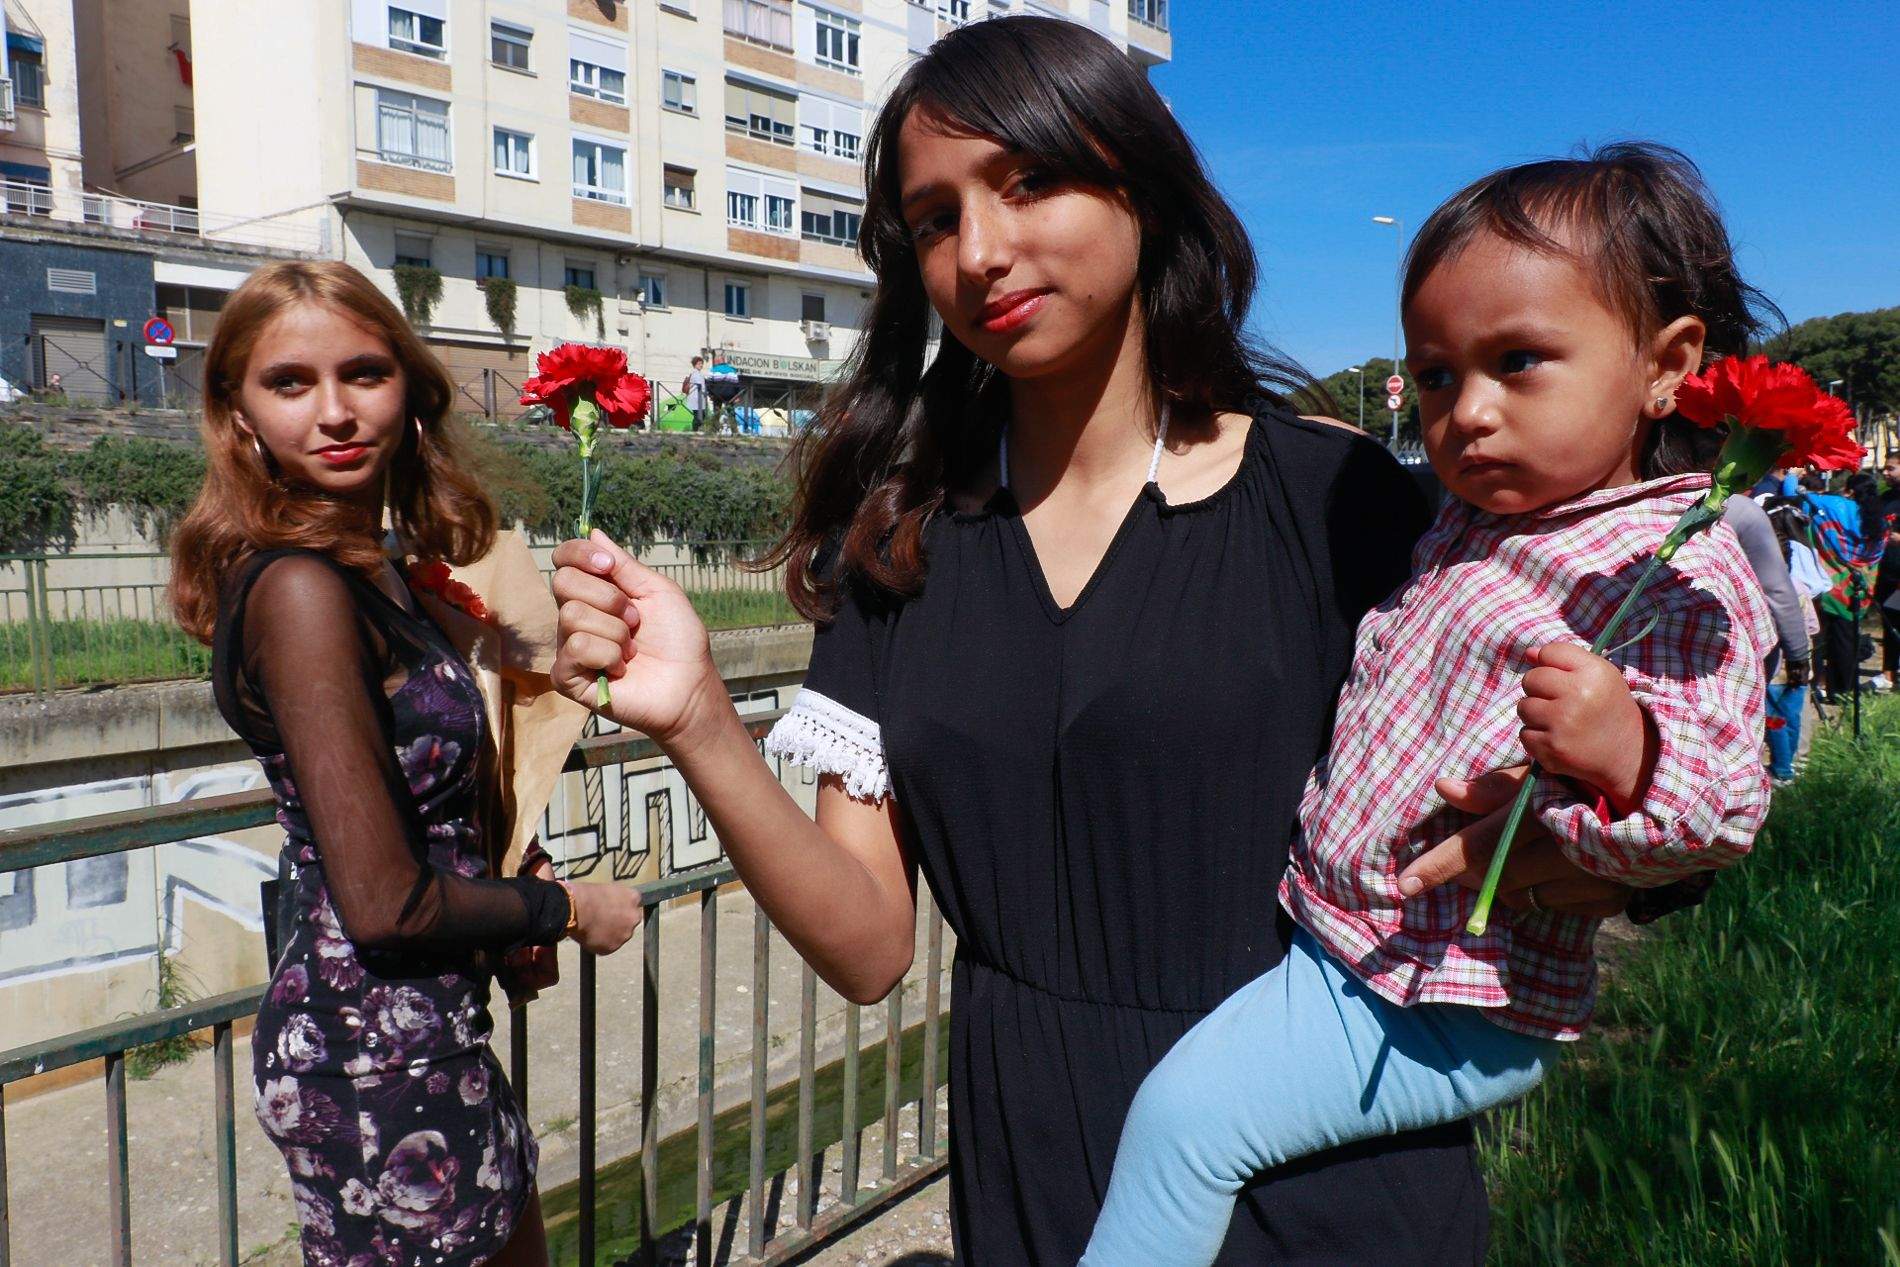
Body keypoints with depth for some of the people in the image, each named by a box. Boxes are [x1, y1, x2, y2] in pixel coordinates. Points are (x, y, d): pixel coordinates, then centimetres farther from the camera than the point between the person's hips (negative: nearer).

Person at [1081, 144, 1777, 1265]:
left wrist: (1625, 759, -42)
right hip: (1323, 919, 9)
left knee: (1186, 1112, -15)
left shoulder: (1685, 575, -18)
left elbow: (1720, 814, -21)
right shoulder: (1475, 515, 7)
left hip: (1450, 1011, -9)